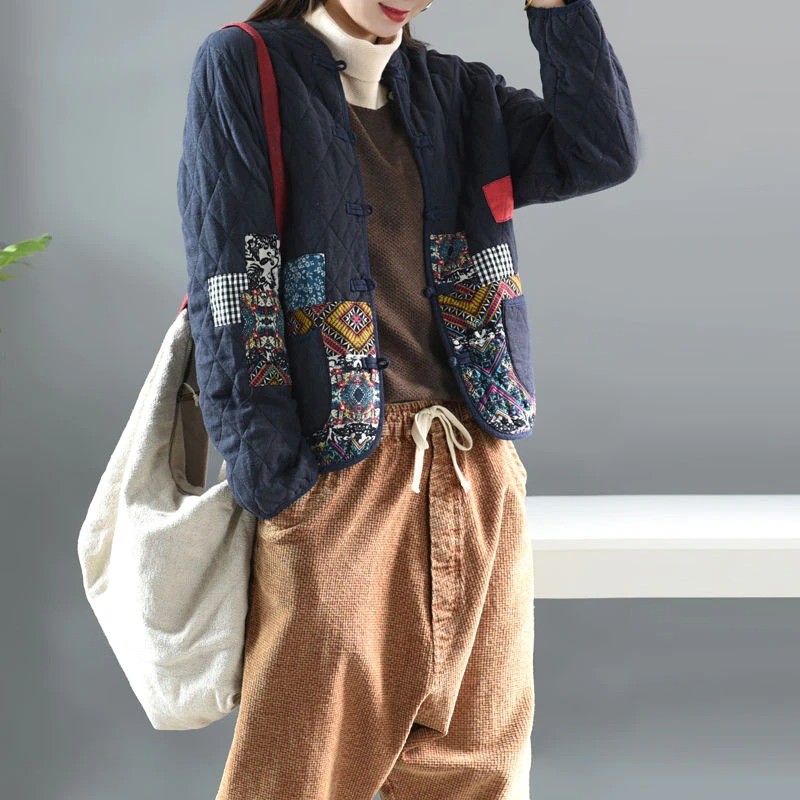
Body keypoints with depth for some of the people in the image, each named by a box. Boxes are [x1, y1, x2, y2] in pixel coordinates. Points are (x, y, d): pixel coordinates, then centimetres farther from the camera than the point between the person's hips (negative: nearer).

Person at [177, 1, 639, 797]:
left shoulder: (457, 92, 14)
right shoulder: (242, 67, 0)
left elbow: (603, 153, 3)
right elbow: (229, 286, -8)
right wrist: (269, 476, -14)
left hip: (480, 472, 5)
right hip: (335, 476, -5)